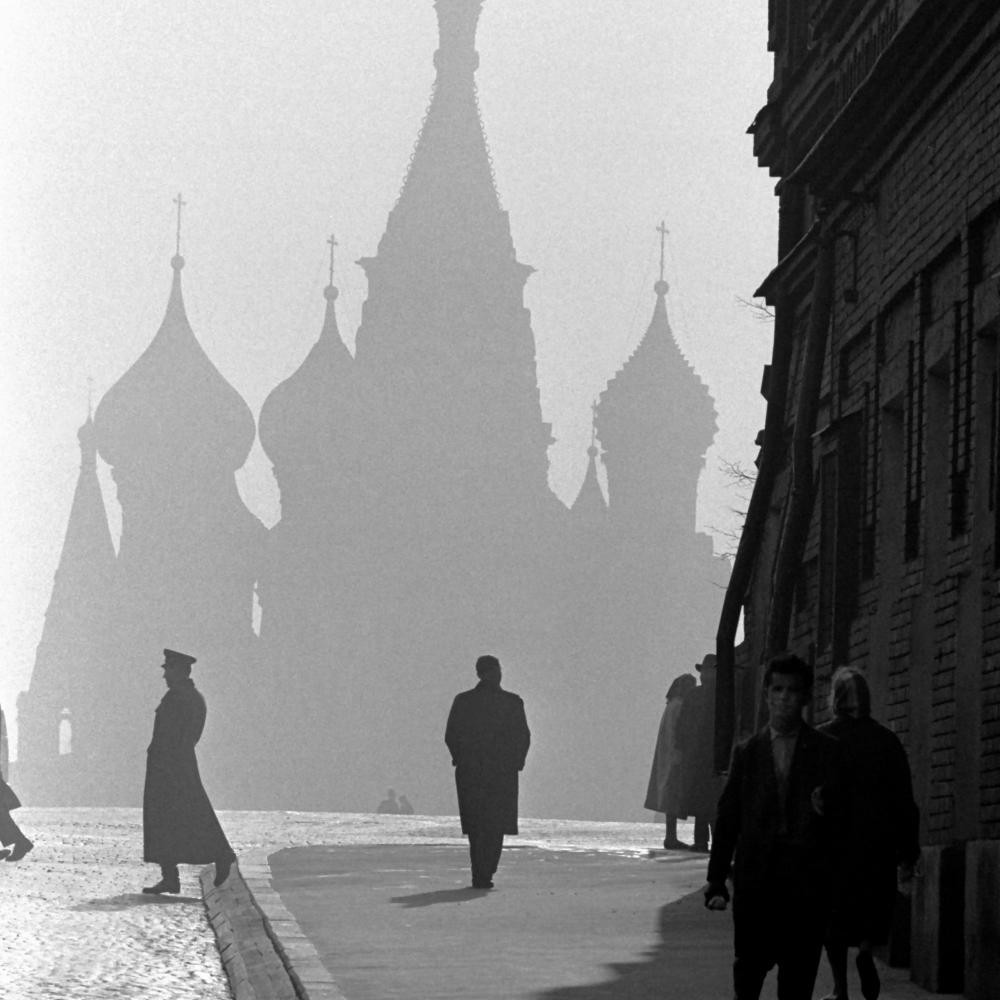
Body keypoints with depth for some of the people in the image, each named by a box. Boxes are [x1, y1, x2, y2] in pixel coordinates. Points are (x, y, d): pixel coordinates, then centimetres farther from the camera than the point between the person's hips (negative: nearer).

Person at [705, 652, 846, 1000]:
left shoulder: (827, 752, 8)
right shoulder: (747, 752, 11)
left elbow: (841, 821, 5)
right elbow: (727, 820, 10)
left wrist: (826, 810, -19)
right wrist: (716, 881, 5)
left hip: (807, 883, -1)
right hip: (755, 881, 1)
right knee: (749, 968, -4)